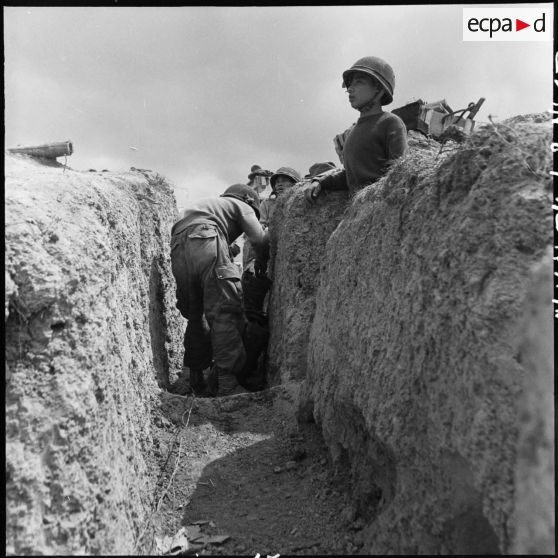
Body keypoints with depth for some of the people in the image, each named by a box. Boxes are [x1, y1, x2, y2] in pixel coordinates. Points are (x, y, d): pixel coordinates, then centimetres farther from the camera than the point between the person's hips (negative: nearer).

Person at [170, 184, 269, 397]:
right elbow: (259, 238, 7)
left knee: (195, 315, 15)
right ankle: (226, 383, -17)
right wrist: (262, 261, 26)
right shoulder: (241, 205, 22)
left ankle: (196, 379, 20)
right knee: (225, 311, -10)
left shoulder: (207, 204, 42)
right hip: (205, 242, -7)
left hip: (177, 251, 7)